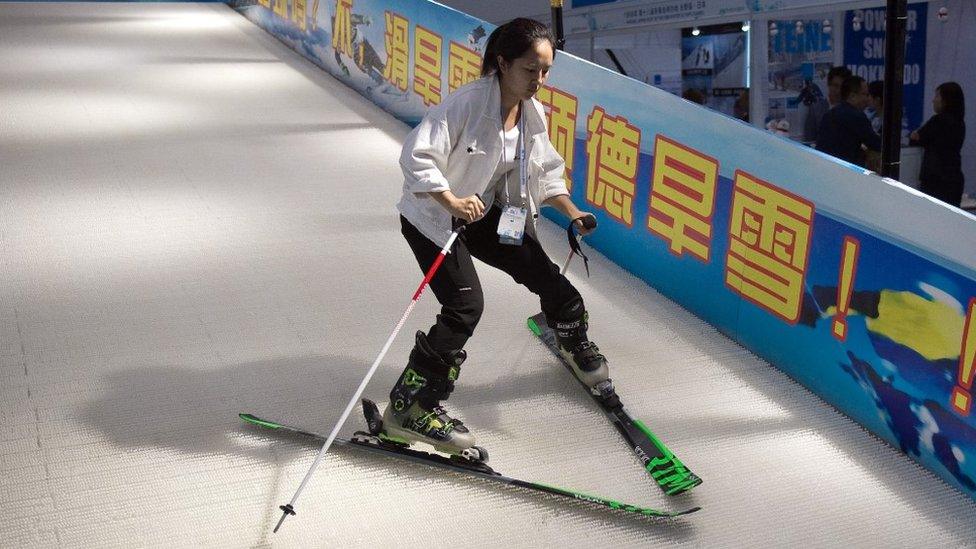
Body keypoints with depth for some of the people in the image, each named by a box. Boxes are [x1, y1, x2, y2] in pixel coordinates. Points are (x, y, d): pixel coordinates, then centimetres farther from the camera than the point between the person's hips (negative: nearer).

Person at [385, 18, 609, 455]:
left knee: (543, 274, 10)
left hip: (485, 212, 7)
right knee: (466, 304, -20)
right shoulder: (467, 103, -27)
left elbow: (546, 173, 11)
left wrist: (573, 214, 0)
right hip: (432, 215, -7)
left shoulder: (533, 114, -3)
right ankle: (408, 407, -14)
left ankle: (575, 342, 43)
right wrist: (452, 202, -40)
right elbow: (416, 155, -31)